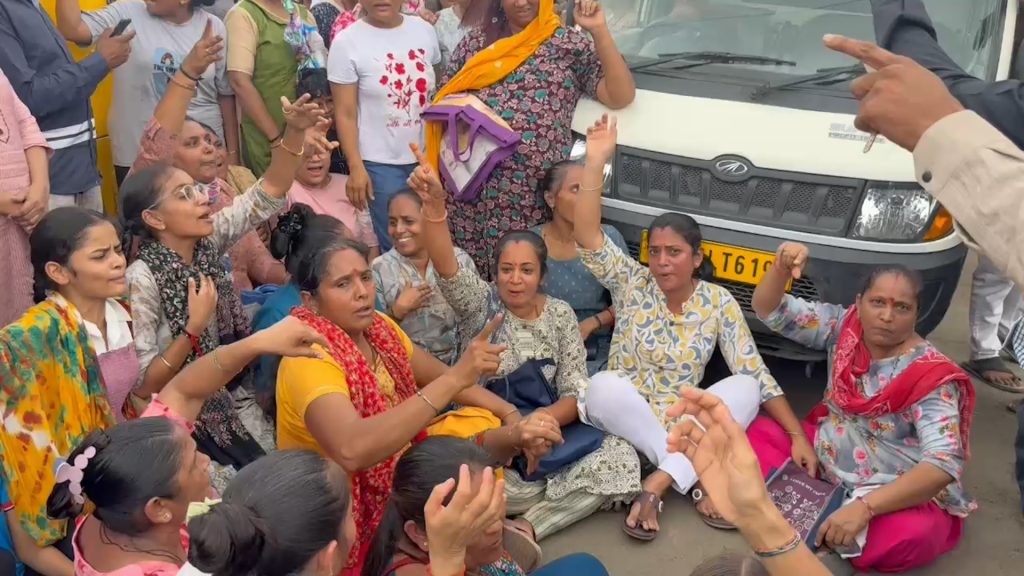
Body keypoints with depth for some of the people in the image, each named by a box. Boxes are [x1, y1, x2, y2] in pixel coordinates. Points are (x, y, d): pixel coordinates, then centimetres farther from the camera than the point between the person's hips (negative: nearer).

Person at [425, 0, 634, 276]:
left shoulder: (571, 45, 4)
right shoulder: (477, 38, 13)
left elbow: (621, 96, -6)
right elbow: (444, 96, 19)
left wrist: (599, 31, -12)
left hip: (534, 186, -3)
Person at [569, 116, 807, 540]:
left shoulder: (719, 302, -3)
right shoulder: (631, 284, -3)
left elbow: (756, 374, -5)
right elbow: (587, 238, -18)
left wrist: (797, 436, -13)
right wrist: (596, 161, -25)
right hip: (623, 418, -1)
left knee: (745, 388, -26)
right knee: (603, 386, -35)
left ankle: (658, 484, -34)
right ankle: (696, 482, -31)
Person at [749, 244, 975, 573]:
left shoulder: (931, 376, -21)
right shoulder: (844, 327, -6)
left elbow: (943, 464, -31)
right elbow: (769, 311, -6)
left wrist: (865, 506, -43)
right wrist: (782, 267, -29)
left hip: (902, 495, -5)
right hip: (825, 464, 5)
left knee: (909, 535, -38)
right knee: (751, 431, -9)